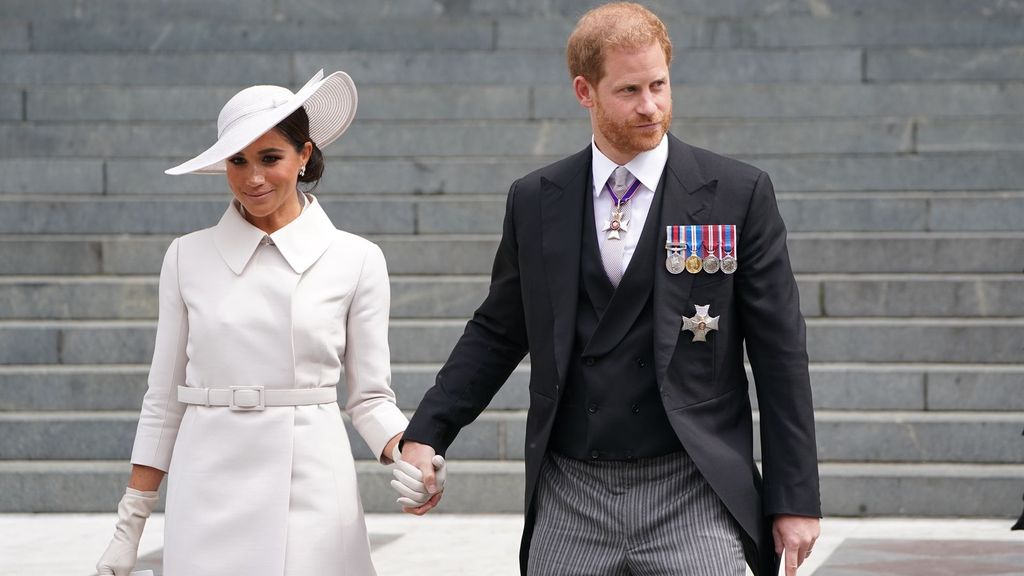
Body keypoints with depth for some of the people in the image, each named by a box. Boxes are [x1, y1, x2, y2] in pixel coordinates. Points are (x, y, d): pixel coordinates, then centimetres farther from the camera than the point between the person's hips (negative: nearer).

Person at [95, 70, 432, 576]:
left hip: (312, 491, -1)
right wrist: (129, 524, 8)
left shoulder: (356, 260, 2)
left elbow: (369, 395, 5)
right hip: (208, 493, 1)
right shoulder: (188, 258, 6)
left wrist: (406, 454, -15)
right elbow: (164, 399, 9)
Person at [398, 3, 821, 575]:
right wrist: (426, 434, 4)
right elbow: (496, 333, 16)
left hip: (692, 502, -2)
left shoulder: (739, 194, 0)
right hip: (570, 499, 3)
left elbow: (779, 351, 0)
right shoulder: (535, 201, 8)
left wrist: (796, 499, -2)